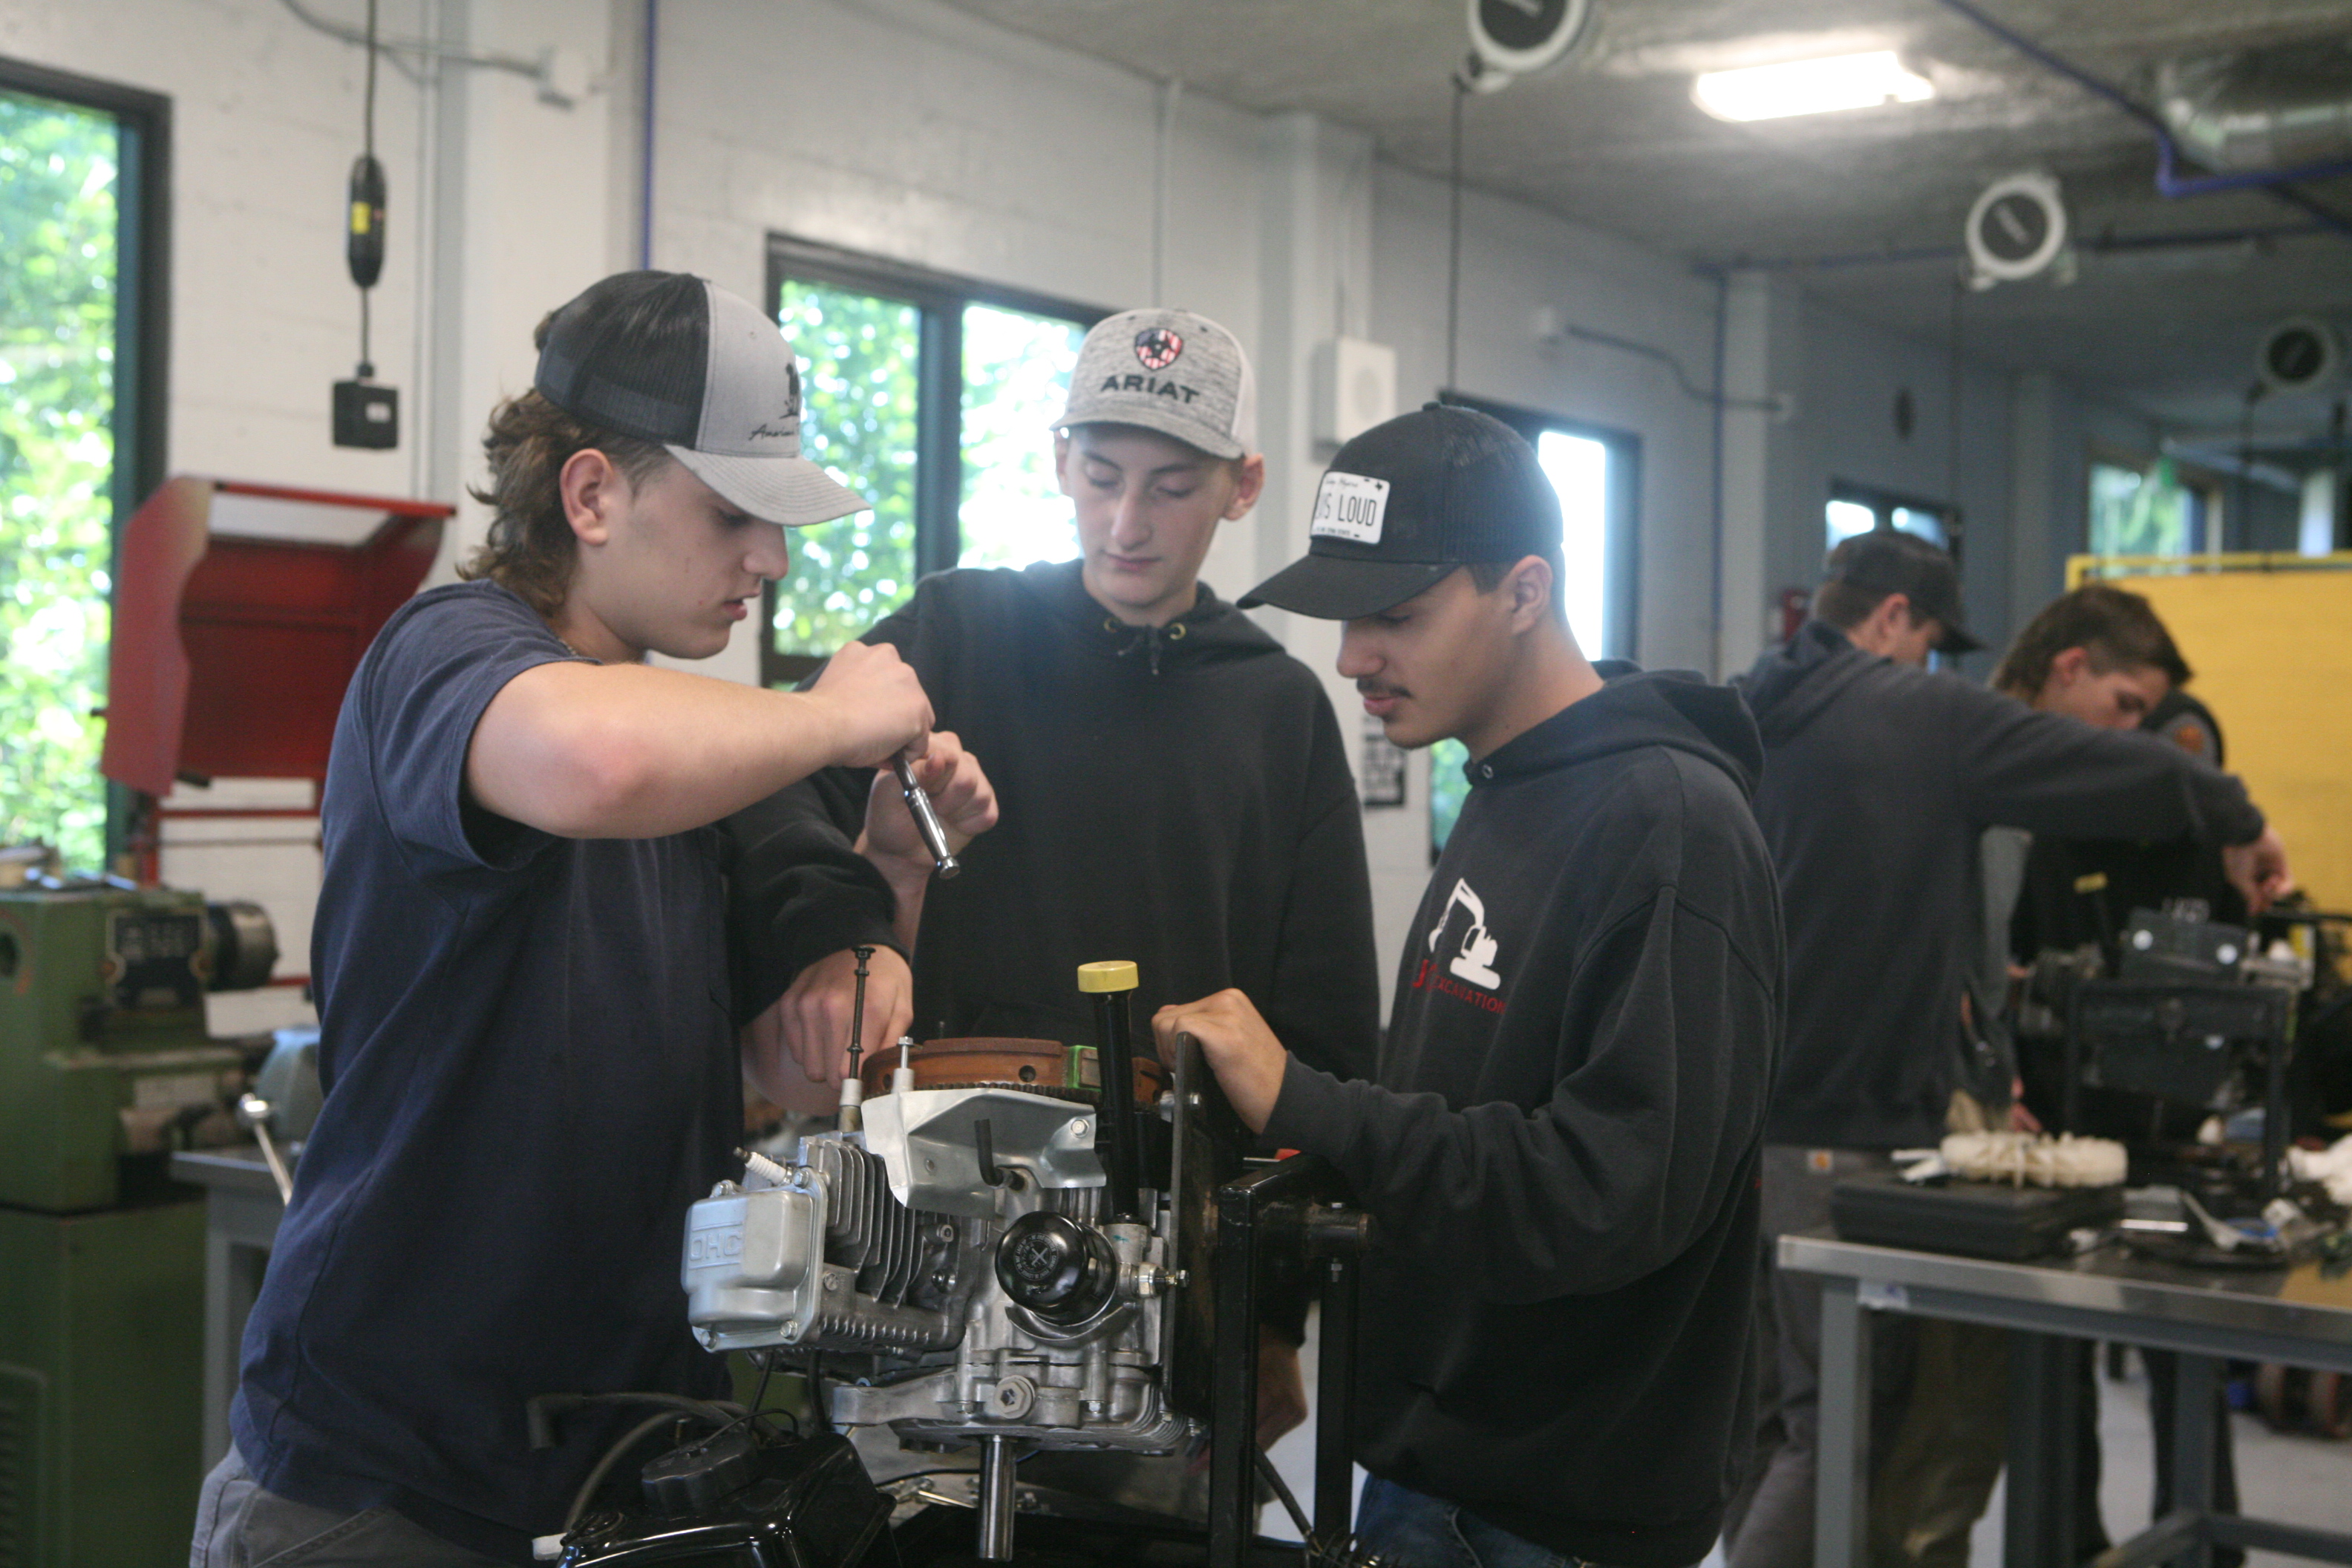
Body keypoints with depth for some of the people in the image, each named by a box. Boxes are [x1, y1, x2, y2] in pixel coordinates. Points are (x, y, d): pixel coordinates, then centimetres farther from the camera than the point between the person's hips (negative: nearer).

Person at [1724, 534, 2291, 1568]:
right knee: (1840, 1424, -1)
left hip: (1736, 1120, 8)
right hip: (1847, 1132, -7)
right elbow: (2119, 771, -8)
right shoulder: (1924, 716, -9)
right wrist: (2237, 823, 10)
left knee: (1772, 1410, 16)